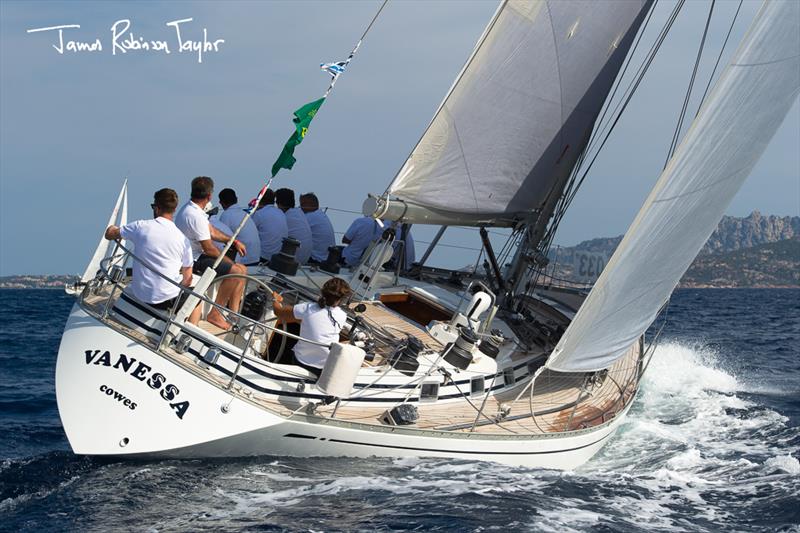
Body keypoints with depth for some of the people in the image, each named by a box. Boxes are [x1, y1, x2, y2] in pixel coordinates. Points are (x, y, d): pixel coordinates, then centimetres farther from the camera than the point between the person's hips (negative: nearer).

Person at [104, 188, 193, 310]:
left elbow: (109, 234, 6)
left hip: (140, 295, 2)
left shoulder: (140, 227, -10)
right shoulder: (183, 239, -9)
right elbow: (187, 279, -4)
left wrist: (114, 228, 29)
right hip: (168, 298, -1)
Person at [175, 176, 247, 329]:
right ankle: (215, 314, -12)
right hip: (193, 261, -11)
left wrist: (234, 241, 12)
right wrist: (228, 261, -7)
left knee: (242, 269, 8)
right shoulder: (196, 216, -24)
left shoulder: (189, 208, 10)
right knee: (235, 271, -23)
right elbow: (209, 249, -22)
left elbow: (212, 232, 20)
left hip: (195, 255, 11)